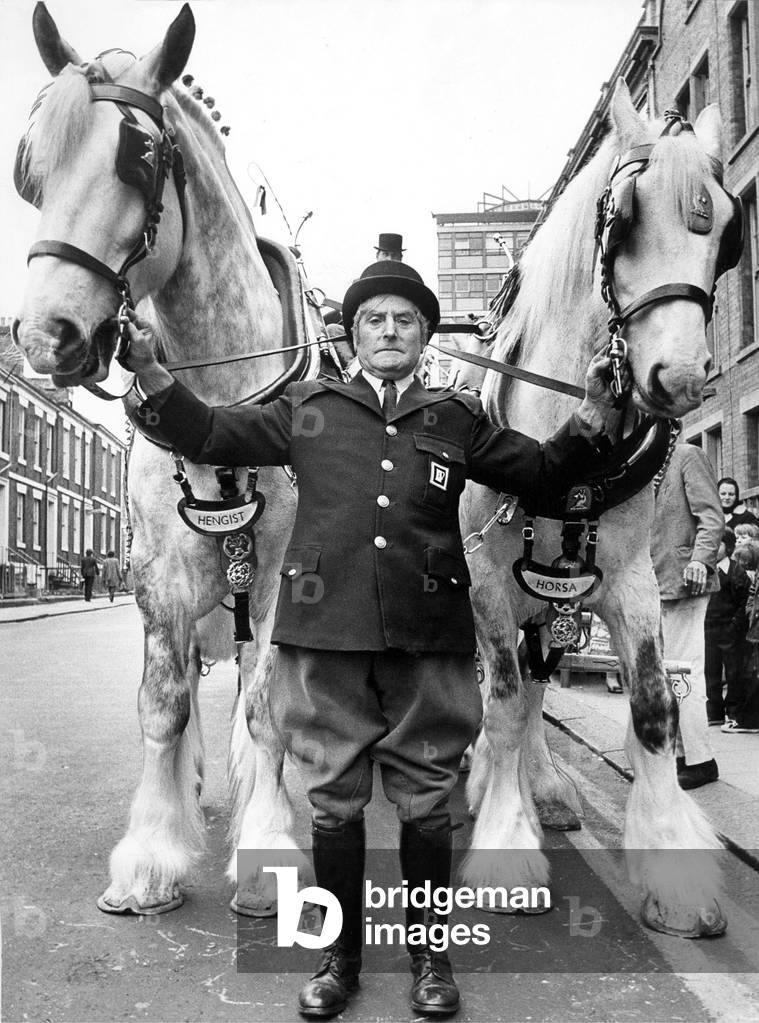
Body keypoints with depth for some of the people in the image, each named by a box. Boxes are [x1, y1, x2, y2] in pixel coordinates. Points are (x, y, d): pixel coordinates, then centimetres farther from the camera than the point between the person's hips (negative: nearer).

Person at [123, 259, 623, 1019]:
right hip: (325, 637, 0)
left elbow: (541, 474, 13)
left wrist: (590, 421, -2)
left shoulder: (458, 420, 11)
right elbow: (210, 438, 11)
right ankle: (339, 957, 29)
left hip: (428, 640, 0)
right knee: (333, 801, 10)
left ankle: (429, 954, 30)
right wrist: (151, 374, -1)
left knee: (425, 802, 10)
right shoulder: (307, 409, 10)